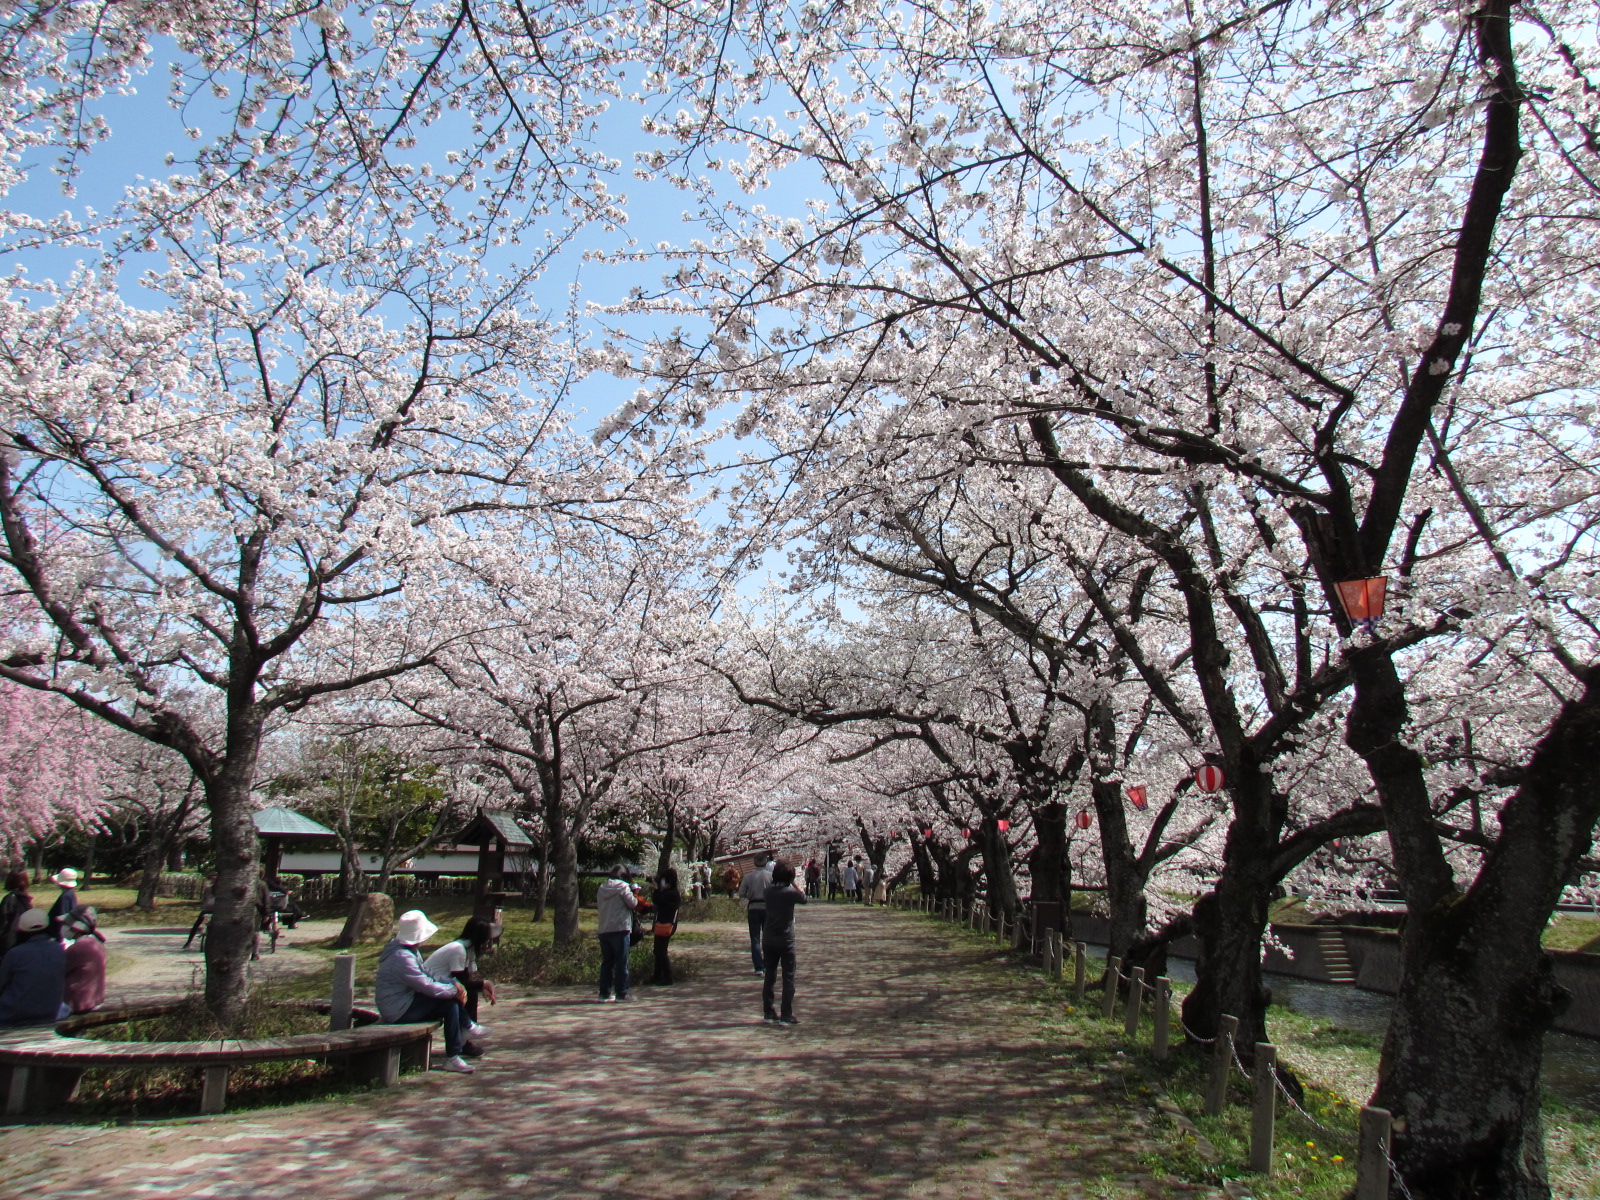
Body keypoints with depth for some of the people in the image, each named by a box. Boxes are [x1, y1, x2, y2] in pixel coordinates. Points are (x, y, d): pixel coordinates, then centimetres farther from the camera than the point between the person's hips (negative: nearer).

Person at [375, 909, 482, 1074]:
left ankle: (466, 1027, 10)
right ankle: (452, 1058, -12)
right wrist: (454, 990, -12)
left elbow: (426, 975, 13)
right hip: (399, 1012, -10)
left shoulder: (411, 950, 5)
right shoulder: (402, 958, -27)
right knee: (450, 1002, -18)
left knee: (449, 987, 3)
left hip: (405, 1001, 10)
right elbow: (429, 987, -27)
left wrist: (453, 984, -1)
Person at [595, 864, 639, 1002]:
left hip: (604, 931, 6)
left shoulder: (602, 888, 11)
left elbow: (598, 906, 18)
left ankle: (604, 993, 10)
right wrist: (634, 896, 12)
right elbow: (632, 903, -7)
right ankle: (621, 993, 1)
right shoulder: (623, 887, -7)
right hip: (620, 929, -6)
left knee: (606, 963, 11)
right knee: (621, 963, 0)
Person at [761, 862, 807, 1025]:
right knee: (788, 979, 2)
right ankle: (786, 1016, 1)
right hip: (785, 940, -5)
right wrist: (794, 884, 9)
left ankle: (768, 1013, 17)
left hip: (768, 940, 5)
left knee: (769, 977, 12)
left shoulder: (768, 891, -1)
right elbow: (804, 898, 5)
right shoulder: (790, 892, -13)